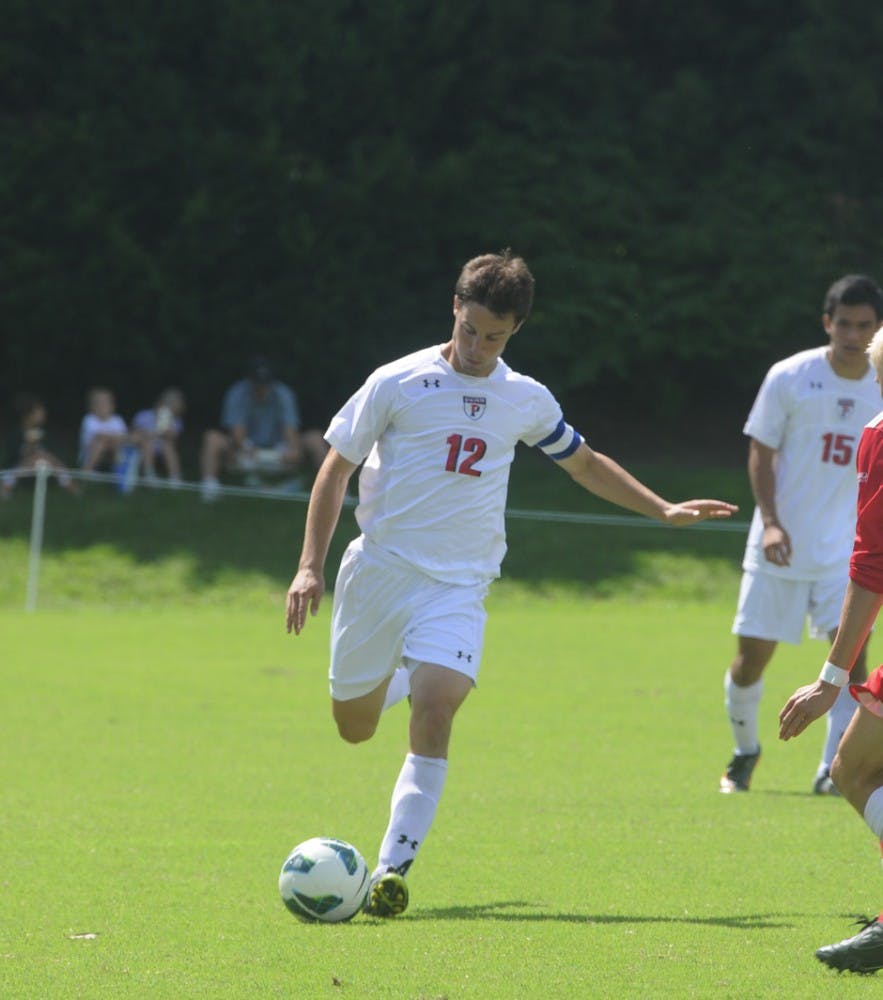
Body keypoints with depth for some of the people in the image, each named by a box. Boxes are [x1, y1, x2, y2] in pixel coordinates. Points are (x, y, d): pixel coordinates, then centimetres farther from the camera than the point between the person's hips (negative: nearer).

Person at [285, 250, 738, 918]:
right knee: (354, 726, 9)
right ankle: (396, 677, 46)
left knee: (434, 712, -22)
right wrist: (311, 565, -1)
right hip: (377, 569, 0)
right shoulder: (398, 383, -2)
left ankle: (394, 868, -23)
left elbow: (586, 464, 25)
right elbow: (337, 467, 5)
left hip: (458, 584, 0)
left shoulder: (526, 401, 7)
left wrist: (665, 511, 21)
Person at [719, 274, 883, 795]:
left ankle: (834, 769, -10)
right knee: (753, 654, 2)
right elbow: (761, 453, -3)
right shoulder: (790, 377, -7)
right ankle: (745, 749, 28)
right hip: (782, 546, -1)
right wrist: (770, 522, -14)